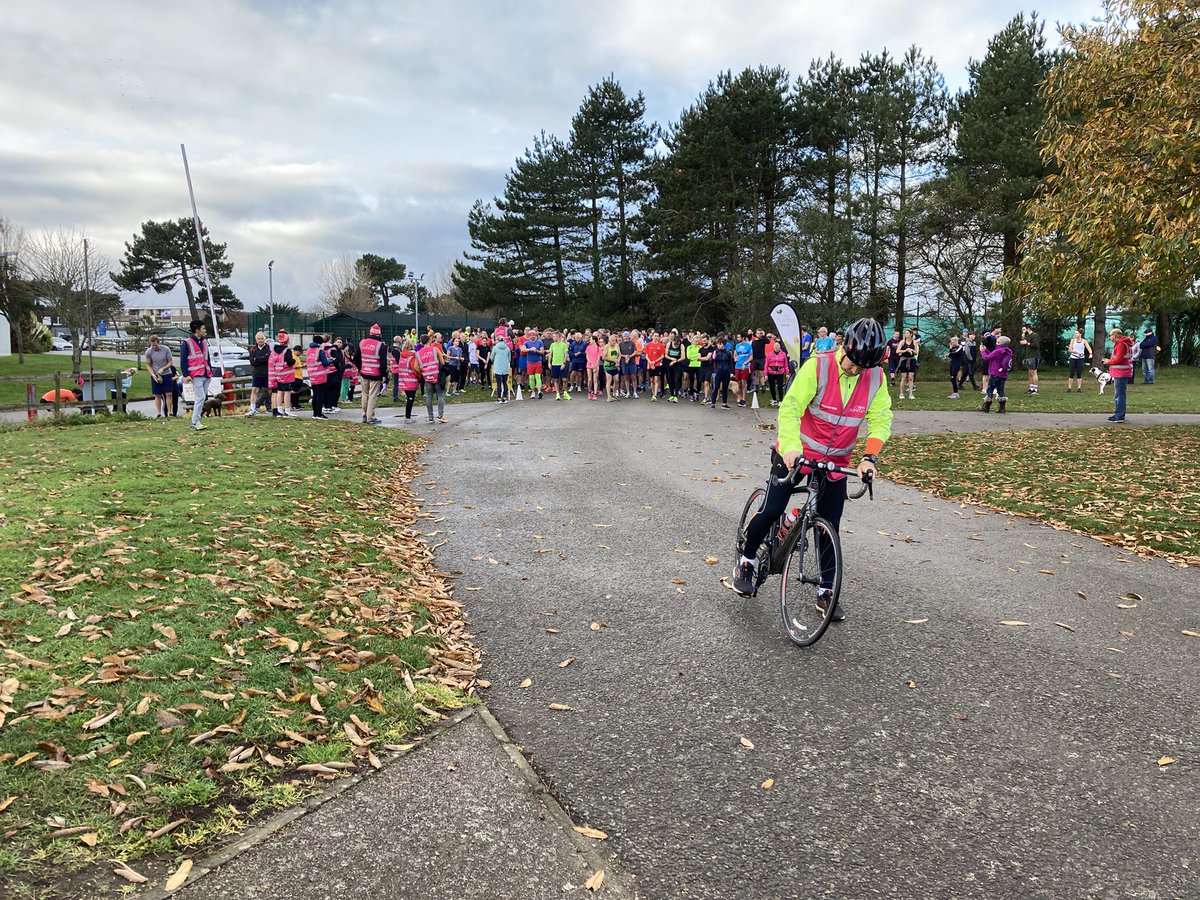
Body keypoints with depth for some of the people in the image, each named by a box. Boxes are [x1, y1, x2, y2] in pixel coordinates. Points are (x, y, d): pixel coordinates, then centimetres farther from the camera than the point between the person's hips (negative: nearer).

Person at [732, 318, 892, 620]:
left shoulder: (876, 378, -8)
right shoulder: (817, 368, -21)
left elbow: (881, 420, -7)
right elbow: (790, 408, -26)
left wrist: (869, 457, -23)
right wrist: (791, 447, -41)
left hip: (835, 463, 4)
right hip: (796, 454, -3)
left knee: (830, 526, 6)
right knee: (771, 511, -6)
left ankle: (826, 592, 18)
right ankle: (745, 562, 19)